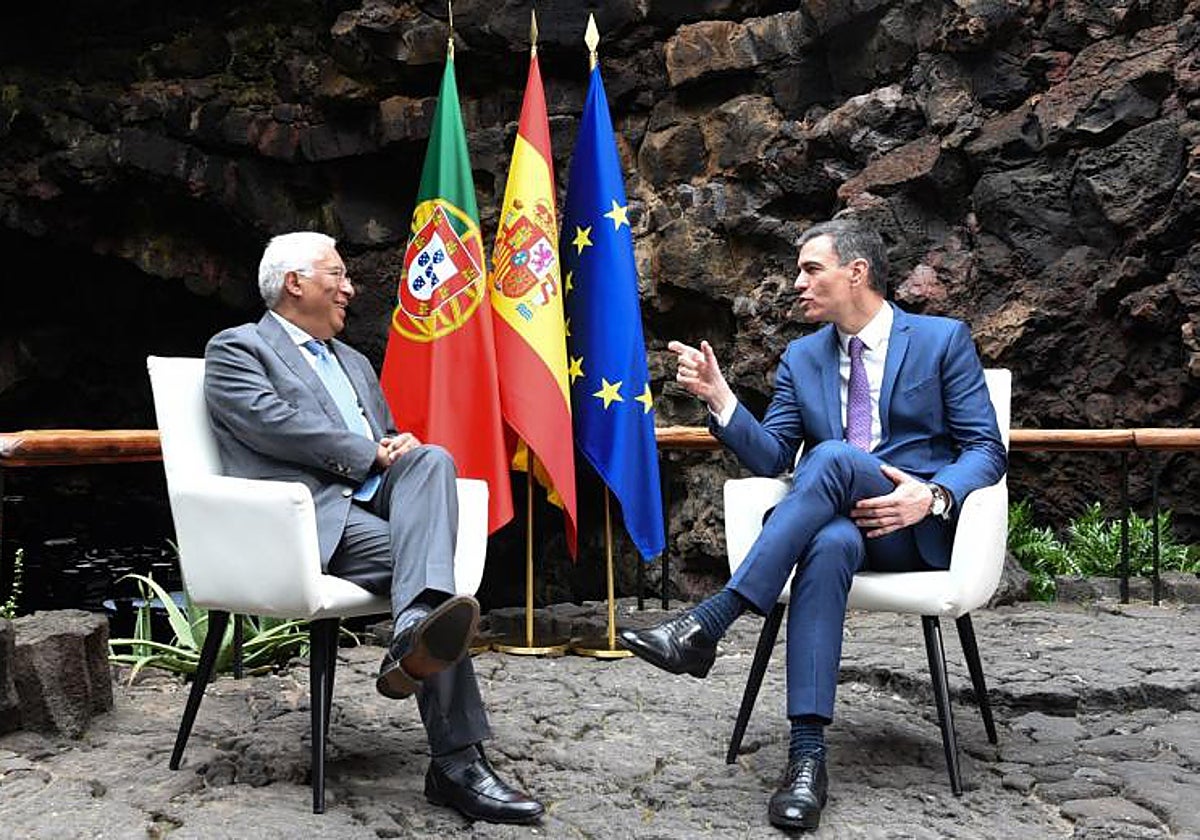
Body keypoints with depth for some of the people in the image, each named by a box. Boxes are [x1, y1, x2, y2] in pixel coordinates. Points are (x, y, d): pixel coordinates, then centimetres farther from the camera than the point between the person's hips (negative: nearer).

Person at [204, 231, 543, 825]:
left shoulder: (354, 362, 33)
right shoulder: (237, 348, 8)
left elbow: (390, 437, 32)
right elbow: (275, 423, -11)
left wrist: (402, 447, 4)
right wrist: (372, 454, -9)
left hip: (374, 499, 6)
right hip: (310, 513, -6)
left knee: (433, 459, -28)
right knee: (418, 557, -31)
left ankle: (414, 636, -51)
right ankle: (457, 762, -38)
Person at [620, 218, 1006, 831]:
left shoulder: (943, 340, 4)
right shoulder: (802, 357, 16)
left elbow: (987, 450, -1)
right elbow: (770, 458, 10)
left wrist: (933, 496, -21)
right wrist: (719, 398, -7)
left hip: (918, 529, -2)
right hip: (838, 519, 3)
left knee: (833, 456, -34)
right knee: (829, 544, -37)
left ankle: (708, 622, -39)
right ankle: (807, 751, -40)